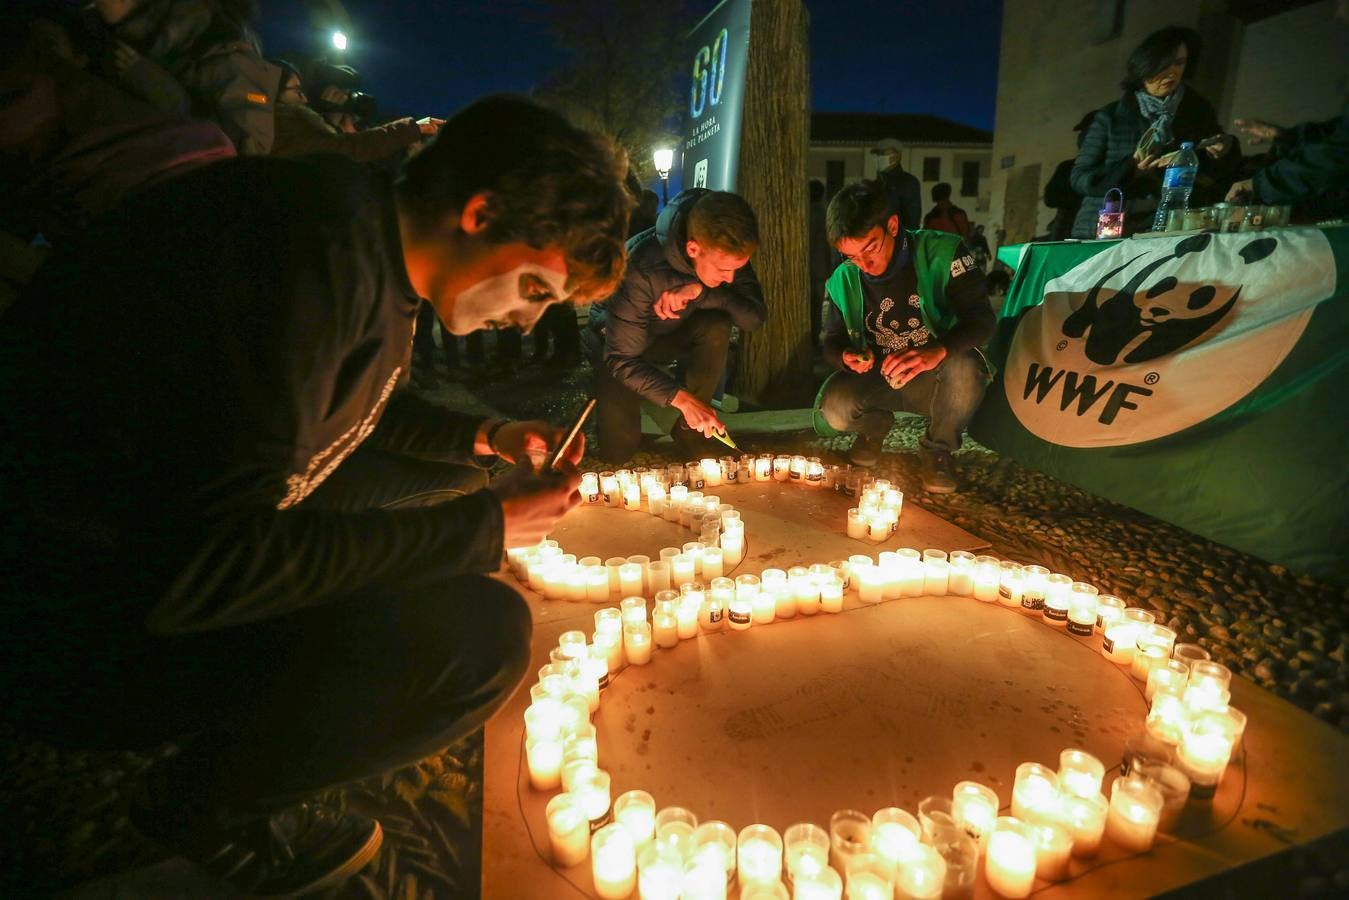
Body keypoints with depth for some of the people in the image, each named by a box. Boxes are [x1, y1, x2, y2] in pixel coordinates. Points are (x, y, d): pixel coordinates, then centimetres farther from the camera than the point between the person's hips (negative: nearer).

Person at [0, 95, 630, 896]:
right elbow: (205, 567, -30)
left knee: (449, 479, 10)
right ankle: (200, 804, 4)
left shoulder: (375, 243, 1)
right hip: (74, 620, -9)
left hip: (179, 531, 10)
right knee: (476, 635, -26)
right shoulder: (320, 252, -28)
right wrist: (487, 526, -23)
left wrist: (482, 438, 5)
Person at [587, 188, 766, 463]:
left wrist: (700, 291, -40)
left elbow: (755, 317, -25)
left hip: (675, 334, 4)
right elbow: (622, 359, -33)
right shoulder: (641, 268, -37)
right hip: (617, 342, -4)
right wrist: (681, 398, -44)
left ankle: (689, 427, -11)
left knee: (716, 326, -31)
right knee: (618, 449, -16)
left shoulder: (727, 255, -22)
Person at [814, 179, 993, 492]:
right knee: (831, 410, -28)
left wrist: (937, 351, -43)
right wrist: (846, 357, -22)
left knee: (965, 367, -37)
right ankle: (875, 424, 11)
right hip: (877, 382, 2)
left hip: (935, 381, -2)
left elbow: (981, 318, -21)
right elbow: (831, 341, 5)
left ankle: (938, 448, -5)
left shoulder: (940, 253, -15)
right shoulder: (842, 282, -4)